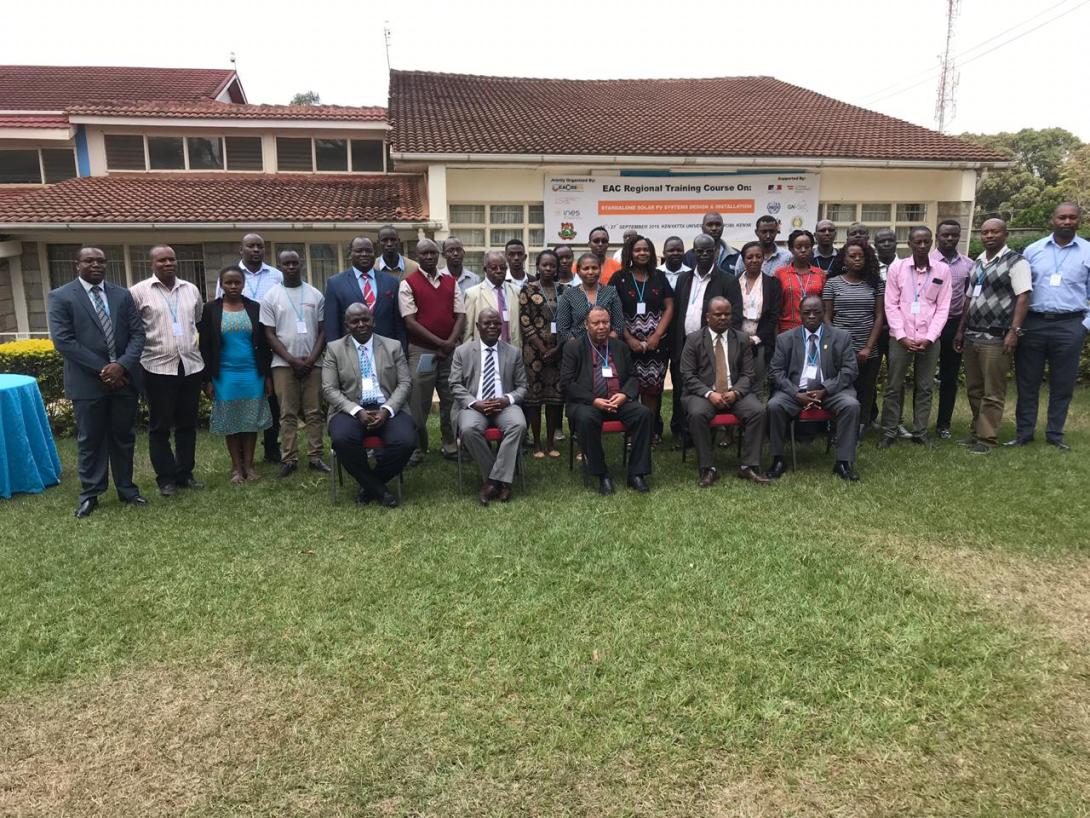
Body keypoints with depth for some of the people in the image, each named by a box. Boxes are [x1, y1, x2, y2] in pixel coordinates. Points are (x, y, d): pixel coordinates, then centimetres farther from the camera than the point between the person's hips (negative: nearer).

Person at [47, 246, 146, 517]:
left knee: (124, 437, 12)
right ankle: (90, 494, 19)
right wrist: (102, 369, -15)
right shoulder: (60, 297, -2)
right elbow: (63, 341, -10)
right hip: (88, 381, -3)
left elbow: (137, 333, 2)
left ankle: (126, 488, 25)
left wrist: (122, 365, -14)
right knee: (90, 440, 7)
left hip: (124, 378, 3)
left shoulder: (122, 294, 8)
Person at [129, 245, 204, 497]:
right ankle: (166, 478, 12)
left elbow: (202, 322, 20)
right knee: (160, 426, 4)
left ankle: (185, 474, 21)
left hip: (191, 366, 4)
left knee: (187, 424, 11)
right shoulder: (139, 291, -3)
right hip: (158, 368, -4)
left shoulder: (191, 290, 9)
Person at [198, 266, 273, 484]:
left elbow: (264, 344, 5)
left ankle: (249, 464, 15)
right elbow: (205, 347, 0)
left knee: (252, 419, 5)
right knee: (230, 421, 5)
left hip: (253, 373, 1)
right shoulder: (210, 309, 0)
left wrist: (267, 375, 2)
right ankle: (236, 467, 14)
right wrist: (207, 380, -4)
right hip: (225, 374, -1)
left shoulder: (254, 308, 3)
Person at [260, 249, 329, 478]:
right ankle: (289, 459, 7)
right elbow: (269, 334, 0)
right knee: (287, 414, 2)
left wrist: (312, 358, -8)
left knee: (314, 412, 3)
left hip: (312, 363, 1)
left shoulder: (315, 295, 5)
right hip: (283, 364, -1)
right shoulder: (271, 297, 2)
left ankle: (315, 457, 9)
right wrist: (292, 359, -10)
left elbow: (323, 331, 5)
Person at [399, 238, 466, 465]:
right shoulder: (408, 284, -2)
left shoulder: (451, 283, 11)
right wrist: (440, 342, -15)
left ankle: (450, 446, 21)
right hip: (421, 351, -3)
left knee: (451, 400, 8)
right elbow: (410, 321, -9)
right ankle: (418, 448, 14)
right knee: (419, 402, 1)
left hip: (450, 351, 4)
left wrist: (450, 343, -11)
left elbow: (461, 316, 6)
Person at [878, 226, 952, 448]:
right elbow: (891, 305, -1)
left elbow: (942, 308, 2)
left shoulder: (942, 271, 3)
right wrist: (902, 336, -9)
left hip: (929, 340, 1)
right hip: (901, 338, -1)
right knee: (893, 387, 3)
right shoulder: (896, 267, 1)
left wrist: (929, 338, -8)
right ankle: (889, 432, 10)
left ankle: (920, 432, 16)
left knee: (924, 388, 7)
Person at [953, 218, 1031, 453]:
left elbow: (1022, 298, -11)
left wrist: (1014, 331, -18)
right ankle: (976, 432, 23)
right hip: (971, 336, 7)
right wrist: (961, 331, 18)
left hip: (995, 338, -7)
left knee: (992, 393, -2)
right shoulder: (978, 263, 16)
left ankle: (986, 439, 4)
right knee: (973, 390, 13)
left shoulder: (1016, 262, -5)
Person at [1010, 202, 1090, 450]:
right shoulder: (1032, 250, 6)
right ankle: (1024, 433, 14)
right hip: (1032, 323, 1)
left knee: (1062, 384, 7)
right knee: (1027, 382, 5)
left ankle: (1055, 434, 17)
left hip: (1069, 326, 0)